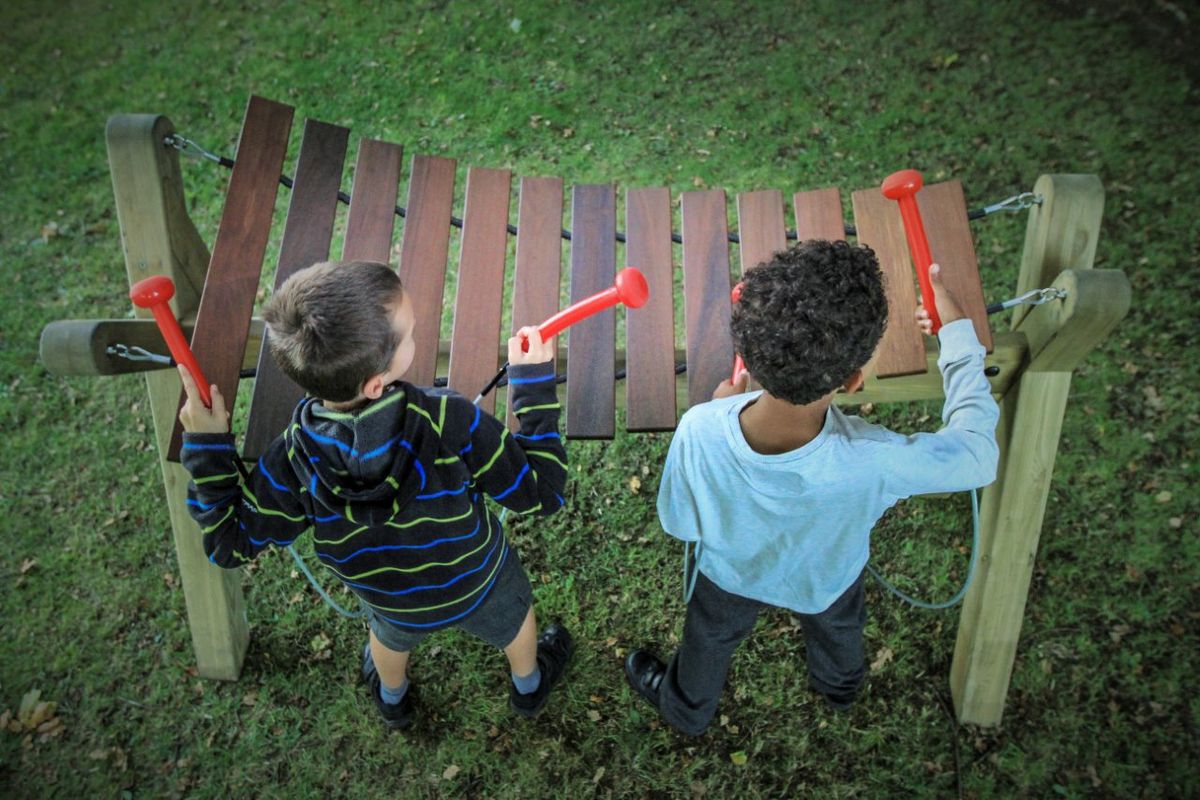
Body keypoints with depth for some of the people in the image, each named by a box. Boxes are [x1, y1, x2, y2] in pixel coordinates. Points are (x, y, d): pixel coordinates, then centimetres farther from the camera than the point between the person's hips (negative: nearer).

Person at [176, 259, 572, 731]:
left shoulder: (294, 461, -33)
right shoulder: (452, 424, -42)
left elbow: (231, 544, -18)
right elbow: (541, 493, -29)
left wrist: (205, 446, -14)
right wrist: (534, 382, -27)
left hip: (394, 604, 2)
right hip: (480, 584, -1)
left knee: (390, 636, 38)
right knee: (513, 620, 34)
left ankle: (392, 699, 69)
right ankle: (529, 685, 65)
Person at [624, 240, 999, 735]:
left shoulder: (700, 431, -44)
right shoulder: (873, 462, -46)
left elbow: (679, 525, -22)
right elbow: (978, 453, -25)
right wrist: (956, 332, -16)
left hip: (730, 576, 0)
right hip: (826, 581, 0)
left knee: (709, 642, 35)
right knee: (837, 629, 38)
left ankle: (685, 708, 66)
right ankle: (840, 686, 72)